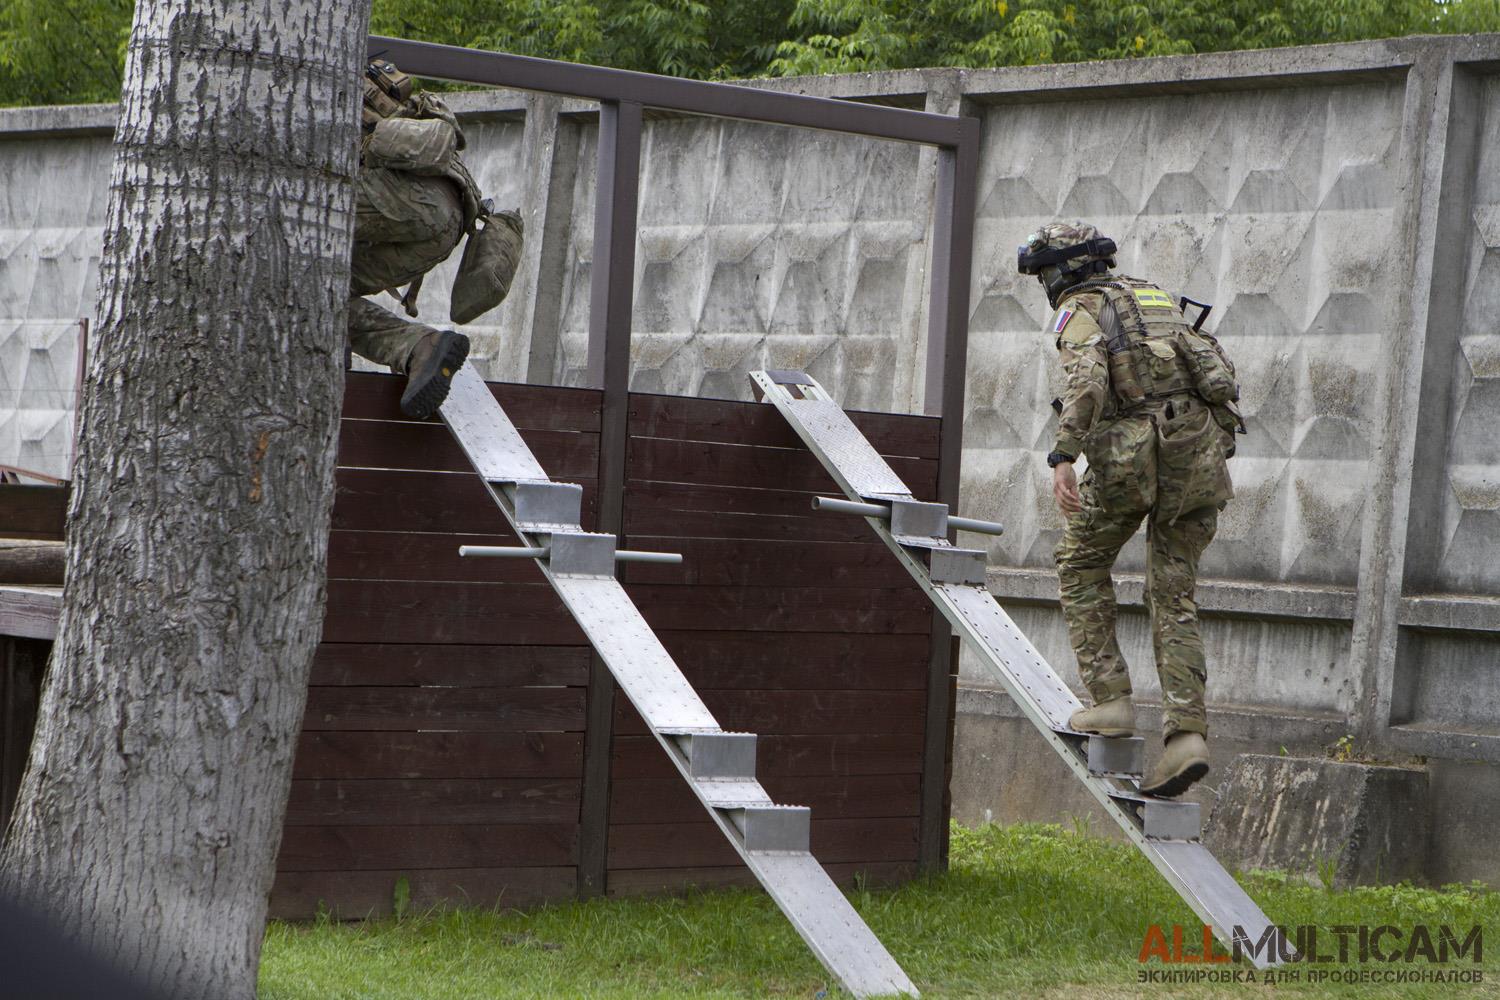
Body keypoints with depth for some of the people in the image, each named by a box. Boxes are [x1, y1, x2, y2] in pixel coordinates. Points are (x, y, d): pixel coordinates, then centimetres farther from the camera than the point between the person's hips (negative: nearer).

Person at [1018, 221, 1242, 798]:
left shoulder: (1080, 312, 2)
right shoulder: (1155, 298, 25)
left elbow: (1087, 378, -18)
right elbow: (1219, 367, 24)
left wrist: (1063, 457, -25)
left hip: (1132, 448, -6)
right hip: (1200, 452, 6)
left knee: (1082, 566, 16)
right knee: (1173, 595, 9)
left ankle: (1110, 701, 7)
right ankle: (1186, 733, -5)